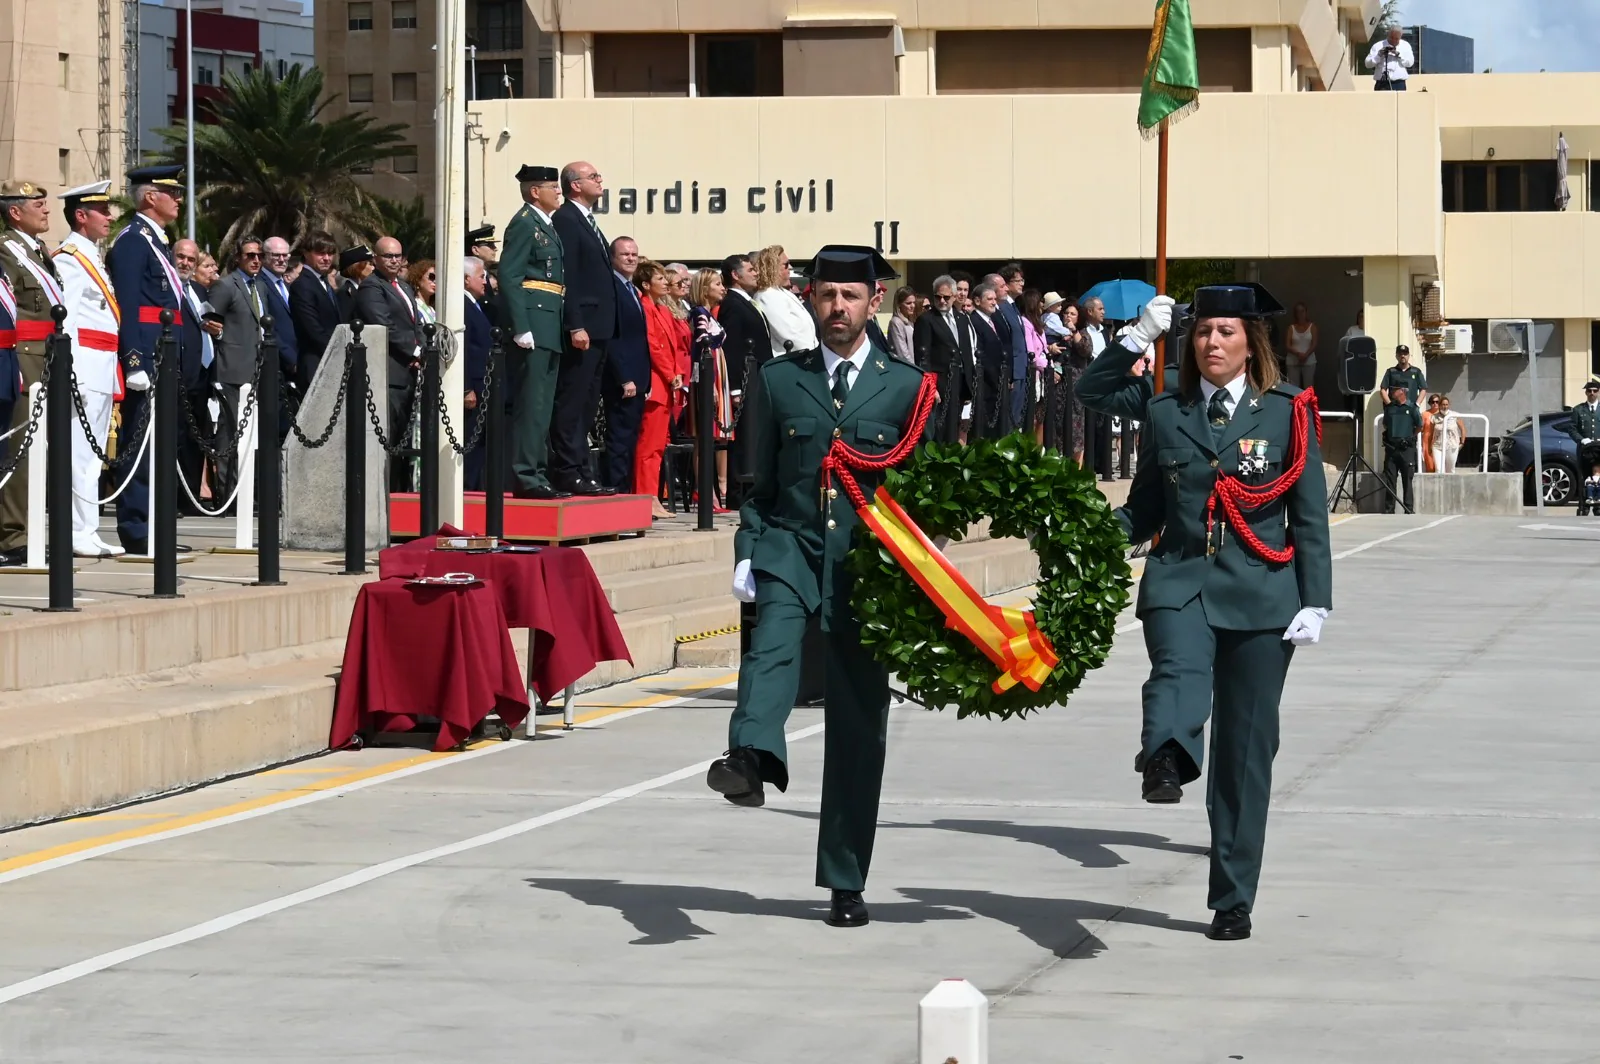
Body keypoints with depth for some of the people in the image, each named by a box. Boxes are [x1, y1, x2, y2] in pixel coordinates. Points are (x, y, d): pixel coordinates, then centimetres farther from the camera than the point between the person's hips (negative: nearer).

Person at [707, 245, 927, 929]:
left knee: (858, 726, 2)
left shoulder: (906, 386, 6)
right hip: (791, 544, 0)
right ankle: (752, 757, -59)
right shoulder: (780, 379, 9)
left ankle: (845, 883, 12)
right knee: (775, 629, -34)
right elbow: (761, 481, 13)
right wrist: (747, 555, 0)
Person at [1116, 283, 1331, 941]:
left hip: (1260, 593, -1)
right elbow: (1147, 509, 15)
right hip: (1180, 582, 1)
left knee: (1245, 750, 1)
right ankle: (1165, 759, -64)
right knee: (1179, 671, -33)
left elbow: (1309, 517, 5)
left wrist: (1315, 603, -3)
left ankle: (1233, 901, 8)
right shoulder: (1166, 414, 11)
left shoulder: (1287, 413, 6)